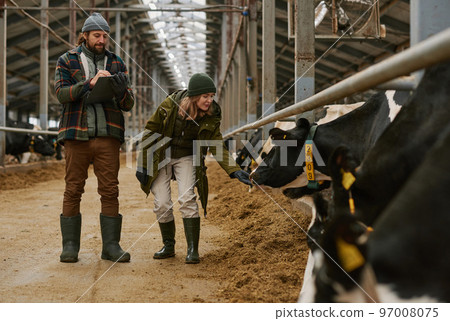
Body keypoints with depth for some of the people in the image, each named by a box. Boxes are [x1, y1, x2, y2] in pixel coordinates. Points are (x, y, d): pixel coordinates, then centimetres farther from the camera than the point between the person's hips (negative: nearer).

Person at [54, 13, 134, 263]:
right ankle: (70, 245, 9)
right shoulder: (67, 61, 8)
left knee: (110, 191, -1)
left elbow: (129, 104, 7)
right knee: (73, 190, 1)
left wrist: (121, 90, -16)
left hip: (108, 136, 1)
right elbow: (62, 94, -7)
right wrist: (90, 82, -19)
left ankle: (111, 245, 5)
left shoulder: (116, 63, 12)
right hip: (77, 134, -1)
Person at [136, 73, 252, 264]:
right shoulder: (171, 104, -17)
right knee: (161, 204, -4)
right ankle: (168, 246, 18)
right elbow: (150, 131, -8)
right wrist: (142, 164, -7)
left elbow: (218, 147, -12)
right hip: (160, 157, 0)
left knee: (186, 198, -20)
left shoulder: (211, 117, -12)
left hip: (187, 158, 0)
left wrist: (235, 171, -27)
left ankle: (192, 249, -12)